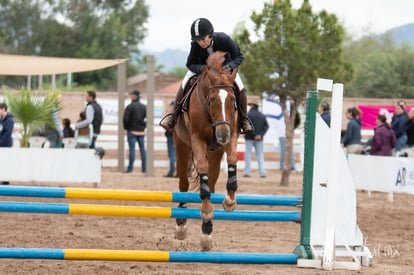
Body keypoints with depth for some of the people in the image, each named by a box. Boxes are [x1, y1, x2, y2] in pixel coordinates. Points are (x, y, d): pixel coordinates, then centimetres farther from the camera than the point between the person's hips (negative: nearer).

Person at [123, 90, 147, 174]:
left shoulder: (130, 107, -9)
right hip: (141, 131, 5)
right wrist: (144, 126, 13)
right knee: (142, 149, 7)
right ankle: (144, 168, 7)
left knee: (132, 149, -4)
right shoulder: (144, 107, 7)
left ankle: (130, 168, -6)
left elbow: (126, 119, -11)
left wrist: (126, 127, 4)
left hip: (132, 130, -5)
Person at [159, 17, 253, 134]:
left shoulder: (224, 39, -34)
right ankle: (174, 115, -6)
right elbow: (190, 64, -20)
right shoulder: (195, 45, -31)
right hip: (201, 67, 1)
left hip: (225, 67, -1)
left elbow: (238, 57, -24)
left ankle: (243, 120, 2)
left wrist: (230, 66, -46)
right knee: (184, 84, -21)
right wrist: (202, 69, -43)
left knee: (240, 89, -20)